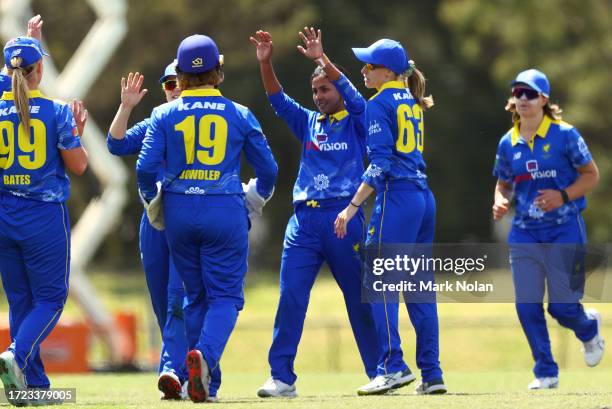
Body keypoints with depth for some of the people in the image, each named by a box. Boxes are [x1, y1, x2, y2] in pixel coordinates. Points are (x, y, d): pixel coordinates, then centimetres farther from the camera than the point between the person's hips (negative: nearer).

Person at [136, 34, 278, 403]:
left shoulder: (165, 115, 2)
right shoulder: (240, 115, 2)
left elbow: (146, 167, -5)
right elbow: (268, 168, 6)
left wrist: (153, 201, 13)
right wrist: (256, 199, 24)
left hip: (178, 212, 2)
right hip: (226, 212, -2)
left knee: (196, 295, 15)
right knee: (226, 295, 2)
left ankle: (203, 381, 12)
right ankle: (205, 354, -26)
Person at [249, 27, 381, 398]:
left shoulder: (357, 122, 5)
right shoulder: (309, 123, 17)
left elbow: (351, 93, -12)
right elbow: (278, 99, 8)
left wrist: (322, 60, -23)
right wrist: (265, 62, -6)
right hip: (304, 219, 4)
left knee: (361, 299, 2)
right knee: (290, 297, -6)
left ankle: (379, 375, 11)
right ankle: (282, 378, -7)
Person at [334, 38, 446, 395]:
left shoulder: (380, 105, -7)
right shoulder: (410, 101, 18)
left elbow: (379, 164, -15)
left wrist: (352, 207, -16)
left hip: (397, 198, -9)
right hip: (424, 197, 9)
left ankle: (393, 366, -18)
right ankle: (432, 374, 7)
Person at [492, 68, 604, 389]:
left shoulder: (564, 135, -7)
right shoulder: (508, 143, 6)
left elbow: (591, 175, -3)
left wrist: (563, 196, -18)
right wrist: (500, 202, -5)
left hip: (564, 230, -4)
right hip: (524, 233, 4)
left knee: (561, 307, -4)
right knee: (526, 305, -4)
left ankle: (589, 327, 32)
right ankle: (546, 372, 9)